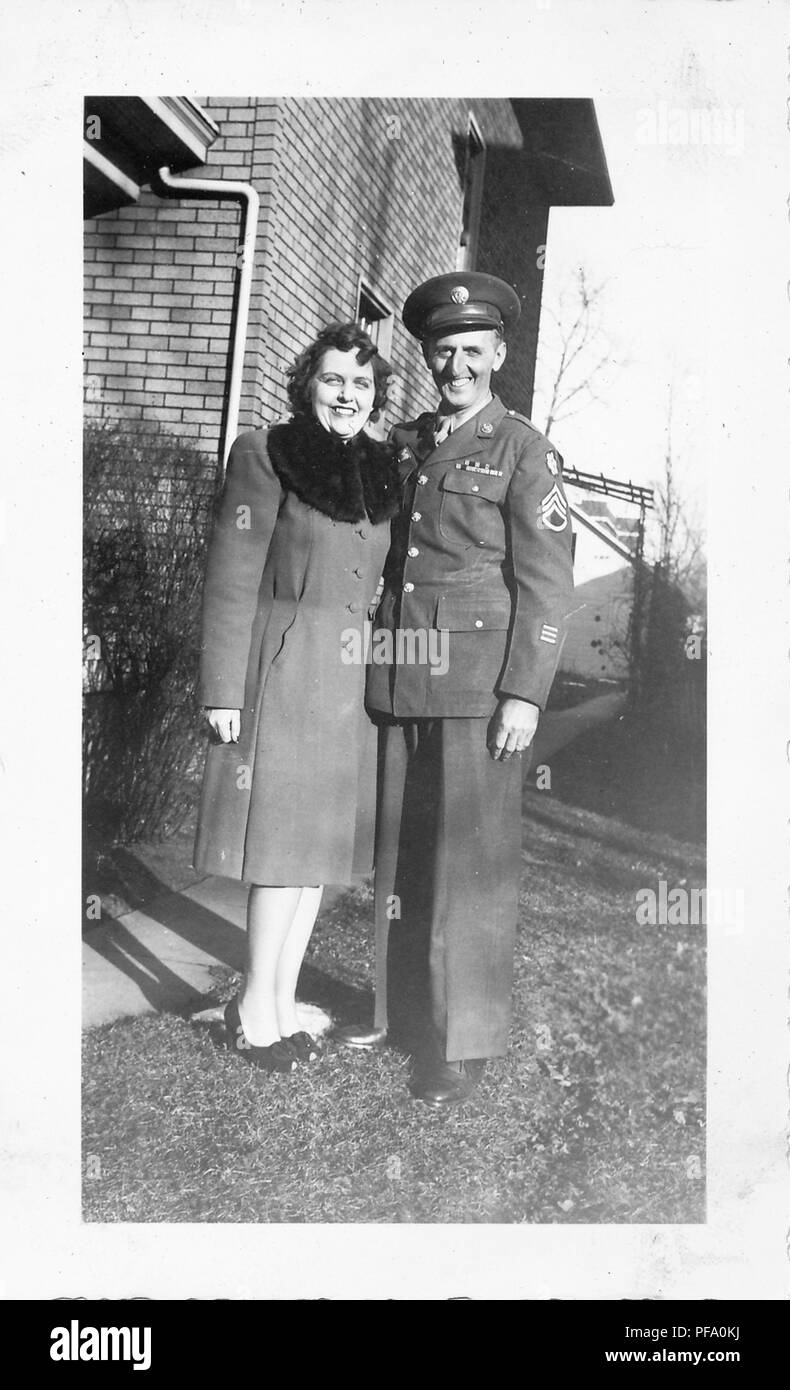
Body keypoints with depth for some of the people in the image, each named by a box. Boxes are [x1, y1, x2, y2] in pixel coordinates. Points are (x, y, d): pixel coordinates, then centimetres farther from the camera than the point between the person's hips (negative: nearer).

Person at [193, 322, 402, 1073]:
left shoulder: (383, 470, 11)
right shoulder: (265, 455, -4)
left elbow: (387, 582, 14)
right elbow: (231, 580, -7)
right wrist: (223, 689, -12)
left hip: (354, 680, 6)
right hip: (285, 670, -6)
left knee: (322, 838, 10)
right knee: (282, 841, -3)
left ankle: (281, 1001, 22)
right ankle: (257, 1010, 12)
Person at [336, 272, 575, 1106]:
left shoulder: (522, 451, -1)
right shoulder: (400, 445, 15)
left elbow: (546, 583, -5)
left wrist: (525, 693, -12)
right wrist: (365, 662, 11)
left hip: (478, 686, -5)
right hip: (396, 684, 5)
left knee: (471, 863, 0)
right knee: (396, 853, 11)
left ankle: (464, 1040, 11)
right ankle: (397, 1009, 25)